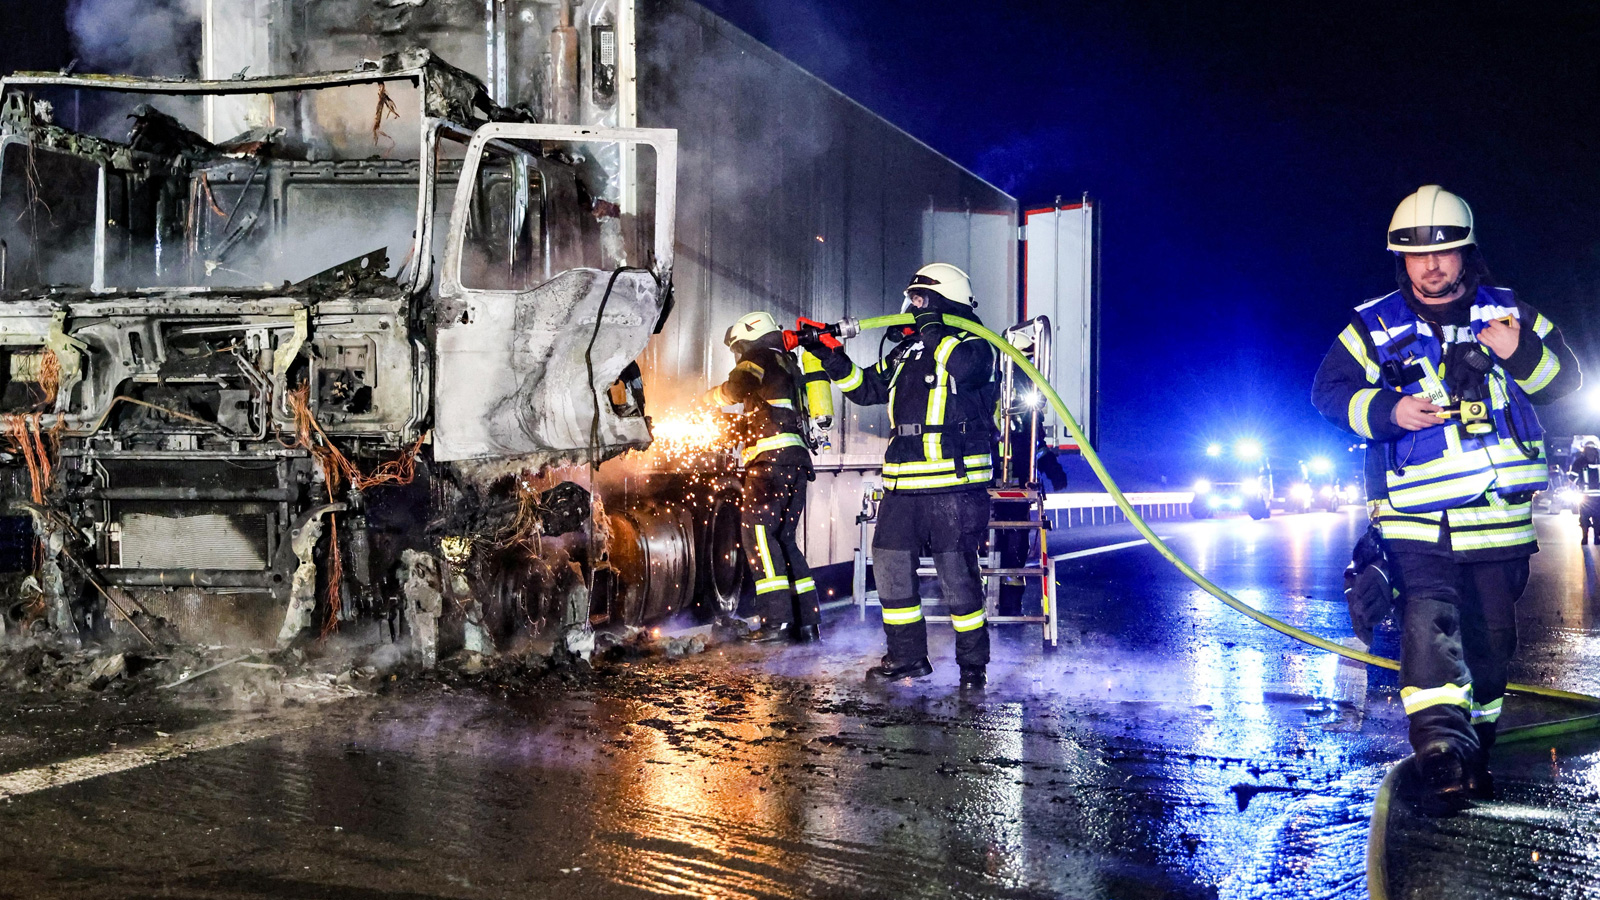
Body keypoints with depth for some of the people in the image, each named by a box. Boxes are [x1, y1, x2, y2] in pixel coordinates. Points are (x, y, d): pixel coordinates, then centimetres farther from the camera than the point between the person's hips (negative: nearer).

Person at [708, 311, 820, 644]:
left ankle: (777, 619, -22)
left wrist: (711, 396, 3)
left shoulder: (760, 358, 2)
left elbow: (737, 388, -16)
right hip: (798, 460, 9)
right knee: (785, 540, 11)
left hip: (772, 456, -9)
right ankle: (808, 620, 5)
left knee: (758, 532, -12)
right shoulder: (788, 366, 30)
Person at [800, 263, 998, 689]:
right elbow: (865, 387, 23)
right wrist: (829, 354, 12)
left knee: (957, 576, -3)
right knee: (891, 567, 7)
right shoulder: (905, 353, 19)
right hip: (903, 488, 7)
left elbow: (966, 368, -26)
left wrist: (933, 331, -16)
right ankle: (908, 657, 19)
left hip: (954, 488, -7)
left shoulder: (972, 345, -2)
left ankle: (973, 663, 10)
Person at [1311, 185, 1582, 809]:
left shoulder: (1509, 314, 8)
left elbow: (1565, 380, 9)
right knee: (1428, 616, -22)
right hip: (1417, 514, -3)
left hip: (1501, 514, 3)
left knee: (1493, 630, 11)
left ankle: (1475, 751, 25)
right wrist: (1389, 411, -16)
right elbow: (1328, 390, 1)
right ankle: (1441, 751, -30)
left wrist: (1522, 353, -13)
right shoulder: (1375, 326, 3)